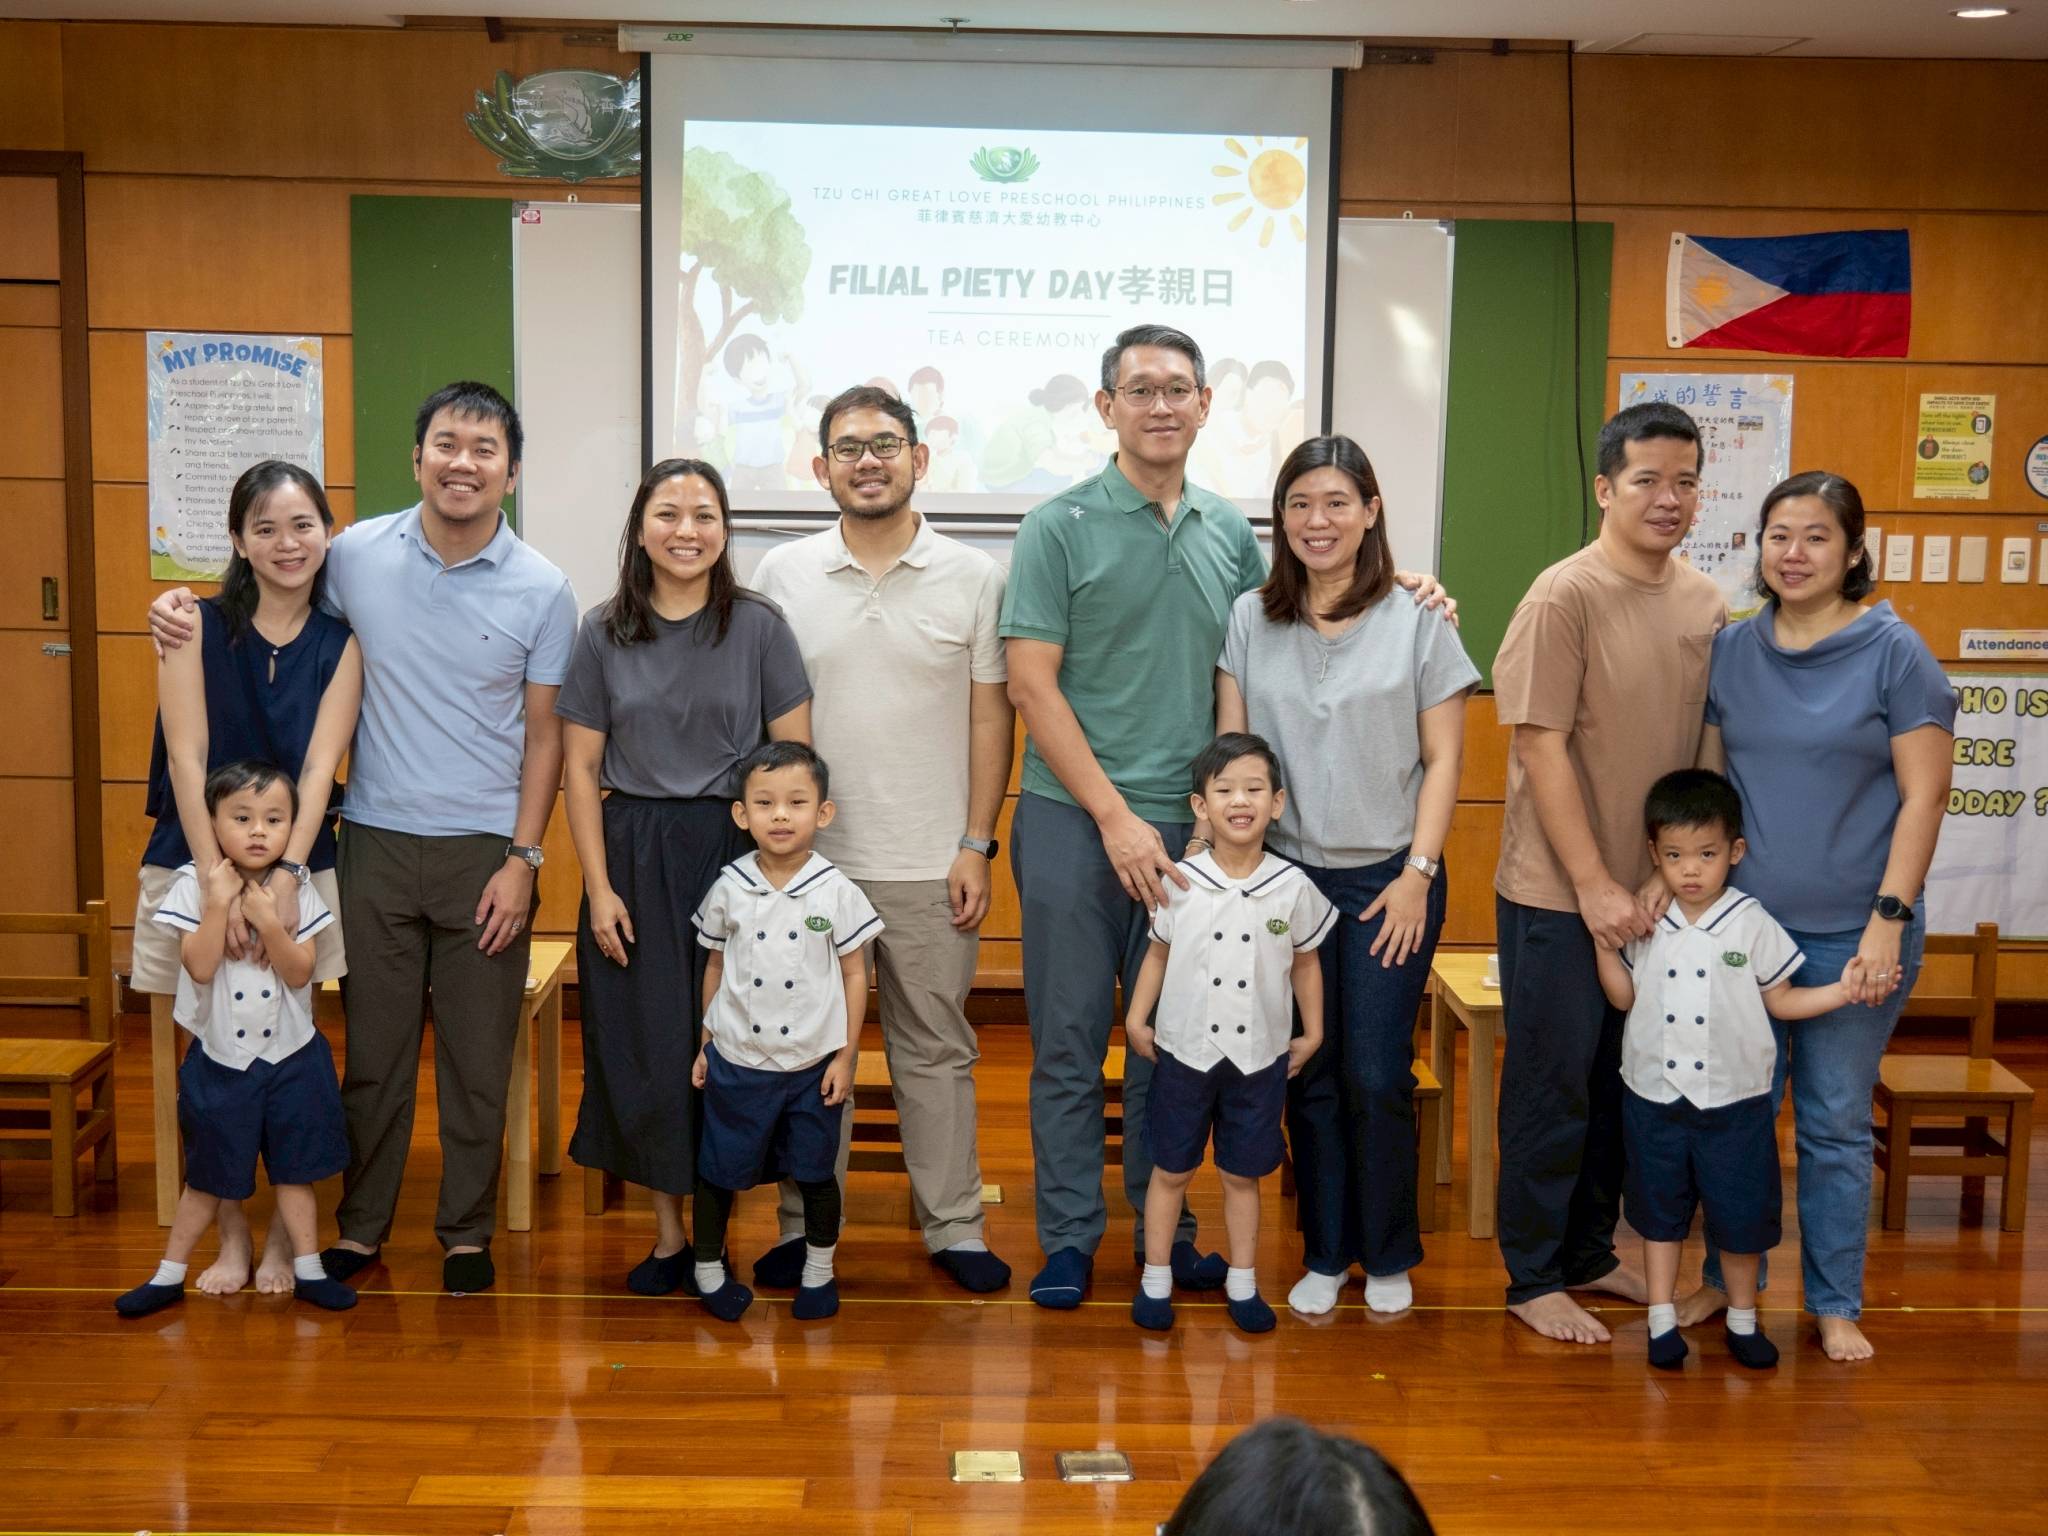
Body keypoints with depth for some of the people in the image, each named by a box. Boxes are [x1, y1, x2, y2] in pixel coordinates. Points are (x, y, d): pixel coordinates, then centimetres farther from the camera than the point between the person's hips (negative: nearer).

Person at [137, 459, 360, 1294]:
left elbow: (320, 765, -8)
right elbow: (187, 761, -10)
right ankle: (230, 1233, 20)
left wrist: (284, 875, -20)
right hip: (193, 863, 0)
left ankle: (284, 1234, 19)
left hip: (300, 869, 1)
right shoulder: (197, 628, -4)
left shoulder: (340, 641, 0)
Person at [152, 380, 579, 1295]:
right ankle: (360, 1228, 27)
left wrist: (522, 858, -6)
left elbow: (542, 733, -1)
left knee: (478, 1060, 8)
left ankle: (467, 1233, 24)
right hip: (376, 842, 1)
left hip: (485, 853, -1)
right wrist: (188, 608, -4)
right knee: (374, 1049, 11)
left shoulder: (541, 591, -4)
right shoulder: (355, 555, -1)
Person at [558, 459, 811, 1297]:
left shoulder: (758, 627, 0)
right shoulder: (604, 632, 3)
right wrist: (598, 888, -3)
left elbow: (795, 760, -1)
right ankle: (669, 1232, 18)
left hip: (735, 849, -1)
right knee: (644, 1047, 4)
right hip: (634, 855, 1)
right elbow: (580, 768, 4)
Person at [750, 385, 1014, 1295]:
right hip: (808, 858, 1)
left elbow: (990, 717, 2)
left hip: (930, 866, -1)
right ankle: (805, 1224, 22)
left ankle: (953, 1225, 19)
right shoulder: (782, 576, 4)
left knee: (936, 1048, 8)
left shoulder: (972, 578, 1)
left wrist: (977, 846, -3)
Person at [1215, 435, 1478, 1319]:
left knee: (1376, 1077, -1)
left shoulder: (1417, 623, 0)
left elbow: (1442, 760, 1)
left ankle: (1389, 1256, 19)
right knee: (1308, 1074, 8)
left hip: (1388, 878, -2)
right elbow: (1228, 753, 5)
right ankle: (1325, 1254, 23)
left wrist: (1417, 873, -6)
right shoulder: (1250, 620, 5)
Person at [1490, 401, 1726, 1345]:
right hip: (1560, 892, -6)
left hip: (1660, 890, 6)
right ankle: (1533, 1278, 17)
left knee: (1622, 1081, 16)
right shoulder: (1565, 596, -13)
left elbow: (1704, 744, 12)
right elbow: (1541, 746, -15)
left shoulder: (1704, 604, 5)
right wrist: (1593, 884, -17)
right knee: (1553, 1084, 3)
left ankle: (1591, 1251, 32)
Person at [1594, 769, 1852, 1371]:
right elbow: (1625, 996, 4)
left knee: (1742, 1214, 9)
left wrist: (1847, 989, -11)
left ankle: (1742, 1321, 28)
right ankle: (1662, 1321, 25)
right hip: (1654, 1099, 2)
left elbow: (1780, 1000, 0)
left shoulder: (1753, 925, -6)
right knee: (1659, 1211, 13)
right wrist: (1602, 939, -7)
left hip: (1735, 1102, -2)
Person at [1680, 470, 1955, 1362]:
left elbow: (1924, 797, -8)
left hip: (1852, 934, -3)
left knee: (1835, 1123, 8)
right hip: (1742, 924, 3)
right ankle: (1727, 1277, 28)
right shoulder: (1730, 651, 5)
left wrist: (1888, 921, -14)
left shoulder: (1894, 651, -5)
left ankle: (1836, 1304, 22)